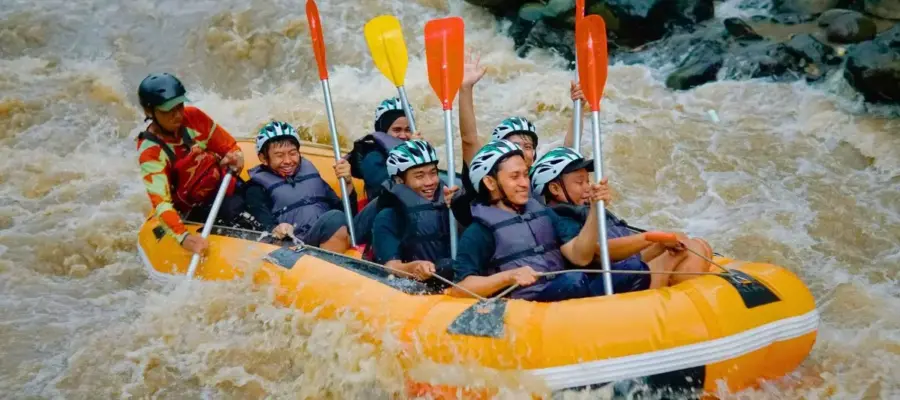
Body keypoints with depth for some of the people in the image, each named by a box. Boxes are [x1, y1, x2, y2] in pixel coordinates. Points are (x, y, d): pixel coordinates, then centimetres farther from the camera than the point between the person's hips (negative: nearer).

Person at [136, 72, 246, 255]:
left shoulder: (193, 117, -8)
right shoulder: (150, 152, -20)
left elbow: (229, 146, 3)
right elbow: (160, 202, -30)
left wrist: (235, 157, -23)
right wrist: (183, 237, -47)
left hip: (226, 187, 5)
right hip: (197, 211, -5)